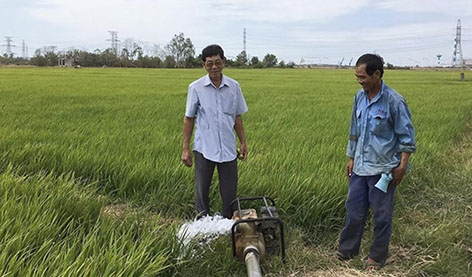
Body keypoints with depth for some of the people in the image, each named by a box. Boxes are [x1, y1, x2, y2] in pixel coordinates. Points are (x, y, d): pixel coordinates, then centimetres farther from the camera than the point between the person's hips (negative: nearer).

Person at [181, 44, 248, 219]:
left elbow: (237, 117, 11)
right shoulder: (196, 88, -3)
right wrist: (185, 148, -1)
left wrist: (243, 142, 10)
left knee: (229, 192, 8)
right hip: (204, 148, -2)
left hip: (228, 148, 2)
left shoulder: (234, 86, 3)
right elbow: (189, 118, 2)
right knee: (202, 190, 8)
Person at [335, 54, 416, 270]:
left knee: (381, 215, 8)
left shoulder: (394, 101, -13)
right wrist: (351, 158, 16)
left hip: (382, 169, -5)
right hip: (360, 168, 5)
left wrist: (401, 167, -12)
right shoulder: (359, 97, 4)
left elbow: (407, 138, -8)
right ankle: (347, 249, 28)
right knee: (353, 210, 12)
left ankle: (378, 256, 25)